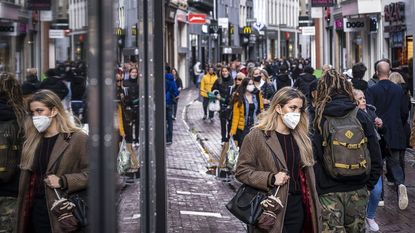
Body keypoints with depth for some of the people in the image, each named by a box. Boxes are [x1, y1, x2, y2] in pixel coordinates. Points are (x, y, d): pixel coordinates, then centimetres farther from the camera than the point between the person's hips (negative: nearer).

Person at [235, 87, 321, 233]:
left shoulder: (300, 137, 12)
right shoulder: (257, 136, -6)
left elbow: (306, 173, 16)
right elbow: (242, 171, -7)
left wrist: (313, 208, 12)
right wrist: (270, 179, -19)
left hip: (298, 208, 5)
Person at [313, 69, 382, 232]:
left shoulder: (320, 121, -9)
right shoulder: (361, 117, -3)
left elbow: (314, 161, -12)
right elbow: (375, 156, -1)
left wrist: (316, 188, -4)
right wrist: (369, 184, 9)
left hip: (329, 193, -3)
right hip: (358, 191, 3)